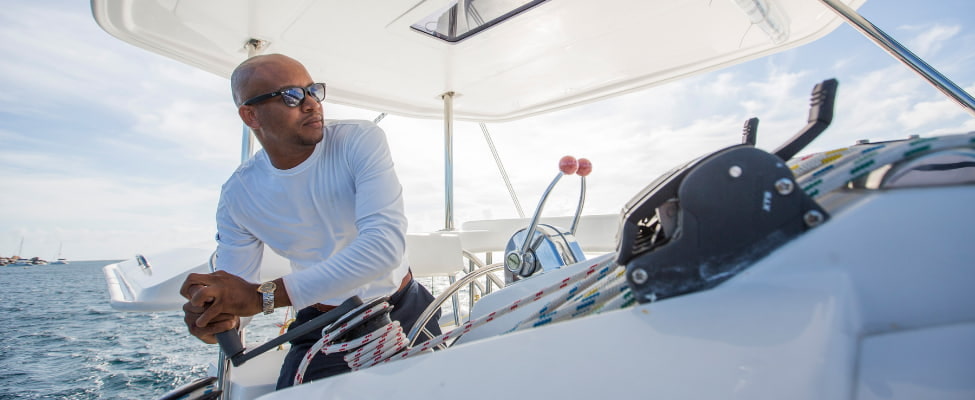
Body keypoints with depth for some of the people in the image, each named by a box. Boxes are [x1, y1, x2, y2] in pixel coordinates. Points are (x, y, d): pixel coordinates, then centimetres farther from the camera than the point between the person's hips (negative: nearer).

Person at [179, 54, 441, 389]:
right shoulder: (237, 195, -9)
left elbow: (386, 243, -32)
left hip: (405, 311, 0)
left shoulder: (361, 141, -19)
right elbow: (231, 294, -4)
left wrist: (265, 296, -37)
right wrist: (213, 317, -30)